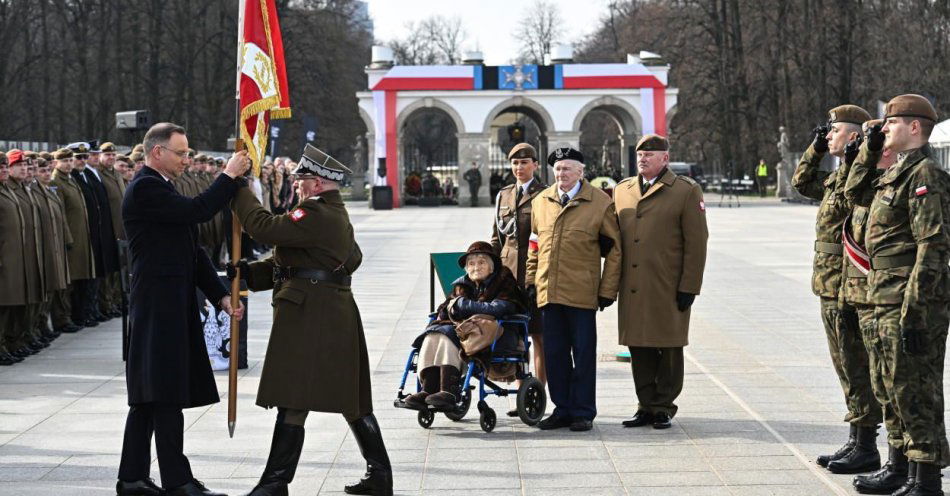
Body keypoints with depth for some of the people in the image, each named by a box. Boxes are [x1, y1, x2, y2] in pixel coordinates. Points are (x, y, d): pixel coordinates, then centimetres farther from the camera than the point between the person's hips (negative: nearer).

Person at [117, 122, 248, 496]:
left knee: (148, 396, 12)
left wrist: (221, 295, 12)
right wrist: (229, 176, -13)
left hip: (170, 307, 10)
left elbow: (191, 251, 18)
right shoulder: (144, 189, -12)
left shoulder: (160, 188, 19)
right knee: (168, 396, -8)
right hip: (159, 307, -10)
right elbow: (197, 211, -24)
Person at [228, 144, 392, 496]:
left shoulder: (317, 215, -16)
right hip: (337, 317, 11)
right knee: (348, 398, 16)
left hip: (310, 318, -11)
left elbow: (265, 228, -23)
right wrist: (248, 272, 10)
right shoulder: (337, 214, 17)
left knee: (292, 403, -6)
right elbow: (297, 261, 19)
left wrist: (238, 192, -9)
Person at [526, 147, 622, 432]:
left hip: (582, 293, -4)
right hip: (548, 290, 4)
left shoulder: (600, 203, -1)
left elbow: (614, 250, 0)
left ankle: (583, 413, 10)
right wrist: (531, 280, 11)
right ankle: (562, 410, 17)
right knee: (554, 354, 7)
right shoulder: (540, 202, 12)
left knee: (583, 353, 2)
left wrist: (608, 290, -3)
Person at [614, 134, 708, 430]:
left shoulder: (686, 191, -1)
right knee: (639, 350, 7)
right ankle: (647, 406, 16)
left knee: (668, 349, 3)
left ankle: (663, 408, 12)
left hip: (668, 289, -4)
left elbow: (696, 243, -4)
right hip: (632, 290, 4)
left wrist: (689, 287, -8)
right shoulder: (621, 191, 13)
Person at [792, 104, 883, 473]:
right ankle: (855, 441, 23)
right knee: (847, 370, 15)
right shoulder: (838, 177, 15)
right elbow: (802, 182, 28)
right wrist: (816, 148, 21)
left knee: (857, 371, -3)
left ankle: (866, 448, 3)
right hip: (831, 291, 10)